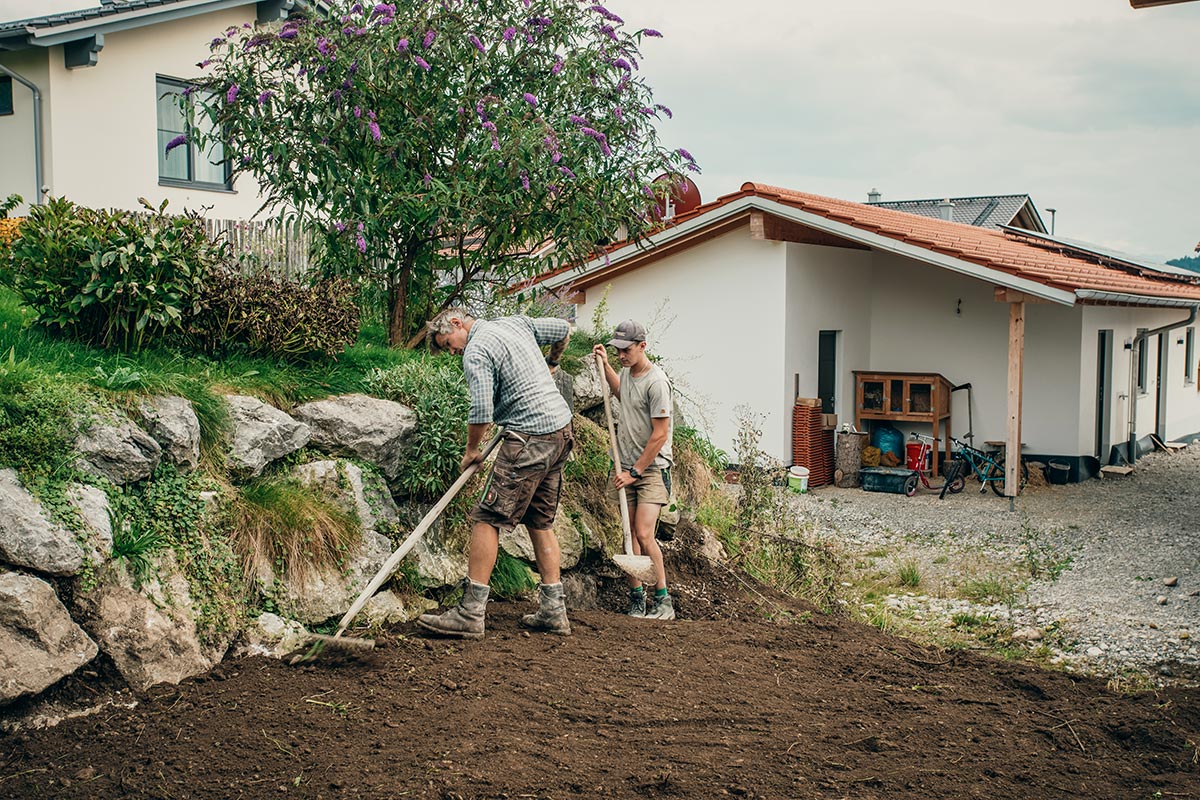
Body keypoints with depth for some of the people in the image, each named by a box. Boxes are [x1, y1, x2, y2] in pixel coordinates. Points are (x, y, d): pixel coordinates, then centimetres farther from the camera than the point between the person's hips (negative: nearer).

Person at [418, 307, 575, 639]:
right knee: (541, 522, 14)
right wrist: (550, 362, 45)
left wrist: (471, 451, 1)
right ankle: (553, 611, 14)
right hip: (562, 428, 9)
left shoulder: (475, 353, -9)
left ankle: (470, 613, -12)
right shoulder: (517, 323, 16)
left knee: (487, 519, -8)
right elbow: (563, 329, 27)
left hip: (530, 438, -9)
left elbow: (481, 412, -16)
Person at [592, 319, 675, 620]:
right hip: (627, 467, 8)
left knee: (643, 534, -16)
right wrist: (604, 364, 30)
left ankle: (664, 602, -5)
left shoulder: (656, 382, -18)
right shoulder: (627, 371, 9)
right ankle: (636, 600, 12)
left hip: (652, 469, -8)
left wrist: (635, 472, -15)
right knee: (630, 534, 5)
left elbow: (660, 435, -18)